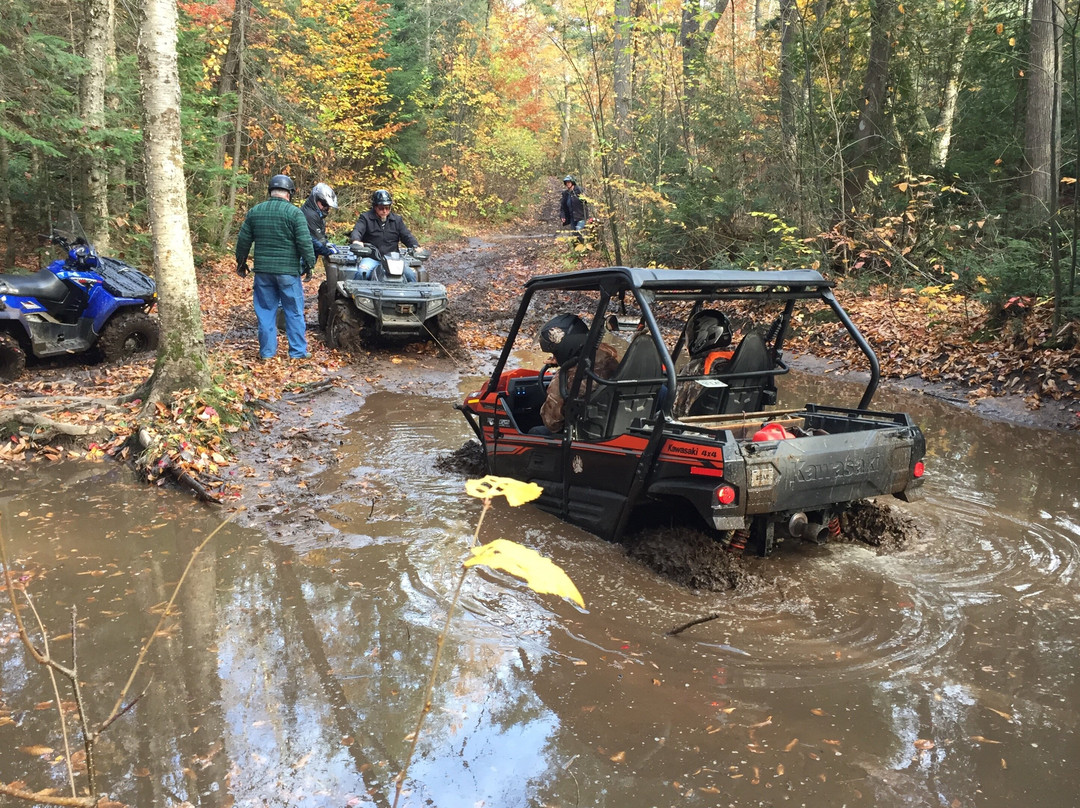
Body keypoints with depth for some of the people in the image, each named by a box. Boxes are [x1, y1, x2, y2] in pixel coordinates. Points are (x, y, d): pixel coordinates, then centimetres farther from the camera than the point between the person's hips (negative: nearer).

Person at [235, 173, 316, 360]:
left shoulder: (254, 212, 7)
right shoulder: (294, 212, -8)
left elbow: (243, 240, 12)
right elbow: (304, 242, -12)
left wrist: (241, 262, 23)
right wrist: (309, 264, -2)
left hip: (263, 270, 4)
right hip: (288, 270, -4)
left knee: (265, 310, 11)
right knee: (294, 312, 5)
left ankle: (267, 351, 14)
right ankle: (298, 351, 8)